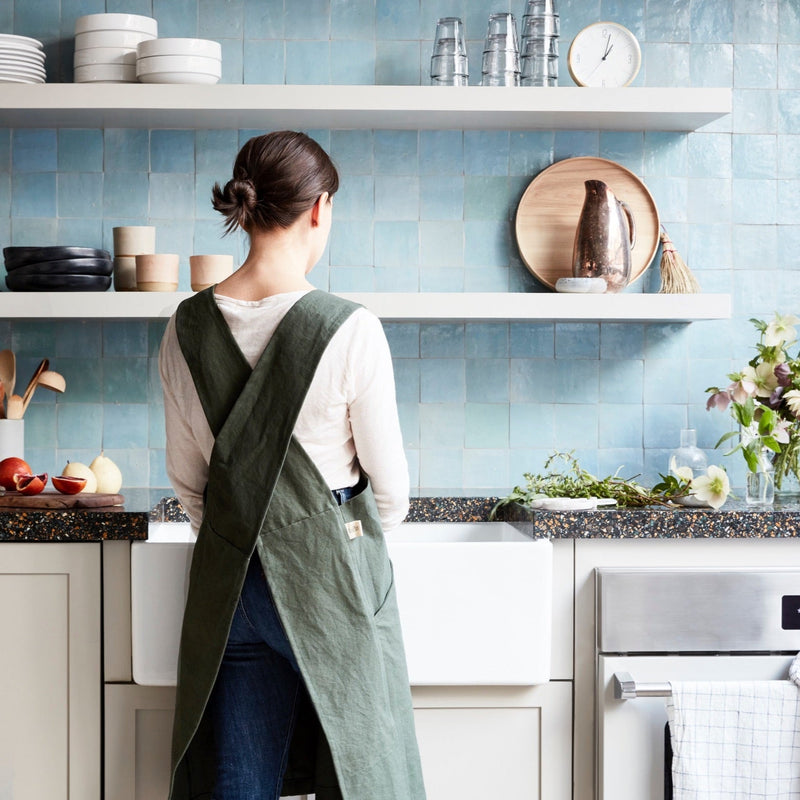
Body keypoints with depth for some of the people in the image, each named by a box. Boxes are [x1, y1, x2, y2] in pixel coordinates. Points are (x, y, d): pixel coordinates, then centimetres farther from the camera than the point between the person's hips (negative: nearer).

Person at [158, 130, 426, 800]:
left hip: (229, 575, 5)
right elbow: (390, 482, -6)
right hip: (335, 571, -4)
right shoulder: (350, 330, -16)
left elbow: (187, 477, 7)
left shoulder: (188, 326, -3)